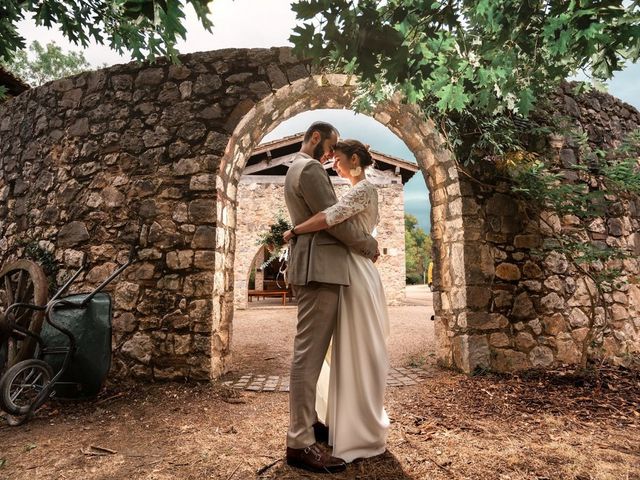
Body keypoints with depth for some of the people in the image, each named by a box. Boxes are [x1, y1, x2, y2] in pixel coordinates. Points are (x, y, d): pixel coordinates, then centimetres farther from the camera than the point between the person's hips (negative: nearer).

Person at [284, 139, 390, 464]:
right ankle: (345, 421, 32)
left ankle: (363, 434, 12)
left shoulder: (364, 188, -11)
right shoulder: (356, 192, 19)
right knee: (345, 351, 16)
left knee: (358, 353, -2)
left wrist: (294, 232, -16)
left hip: (357, 275, -10)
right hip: (346, 274, 10)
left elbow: (331, 217, -26)